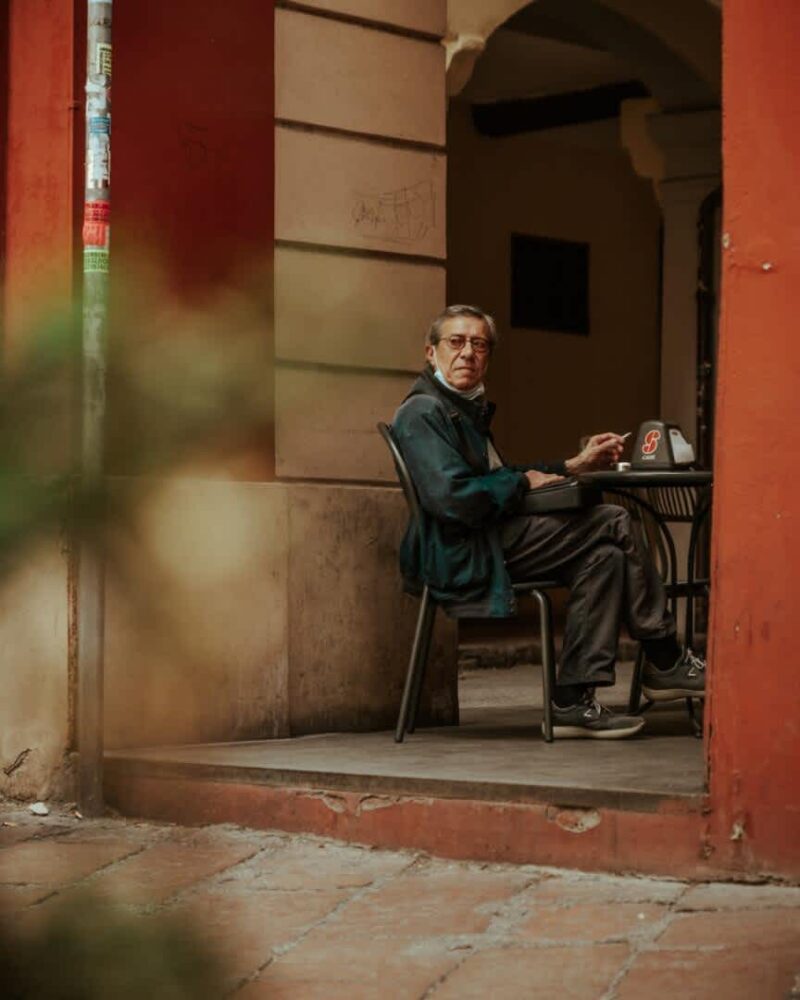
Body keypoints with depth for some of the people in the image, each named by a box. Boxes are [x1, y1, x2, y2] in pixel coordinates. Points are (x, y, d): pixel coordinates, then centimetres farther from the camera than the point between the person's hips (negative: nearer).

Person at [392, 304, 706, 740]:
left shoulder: (466, 409, 24)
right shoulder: (422, 412, -10)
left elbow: (495, 480, 27)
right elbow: (453, 498, -21)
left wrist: (574, 466, 20)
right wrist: (524, 481, -8)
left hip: (486, 545, 10)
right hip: (461, 557, -10)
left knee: (605, 556, -2)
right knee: (613, 524, -11)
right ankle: (665, 662, -1)